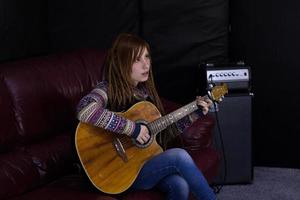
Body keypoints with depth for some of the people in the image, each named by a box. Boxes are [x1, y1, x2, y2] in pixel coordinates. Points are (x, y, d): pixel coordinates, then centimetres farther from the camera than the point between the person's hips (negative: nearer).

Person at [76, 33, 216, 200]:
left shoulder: (146, 90, 9)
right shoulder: (108, 90, -13)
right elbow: (85, 111, -36)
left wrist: (195, 114, 6)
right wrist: (133, 128, -30)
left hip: (149, 159, 6)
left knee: (180, 186, -24)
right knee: (179, 156, -23)